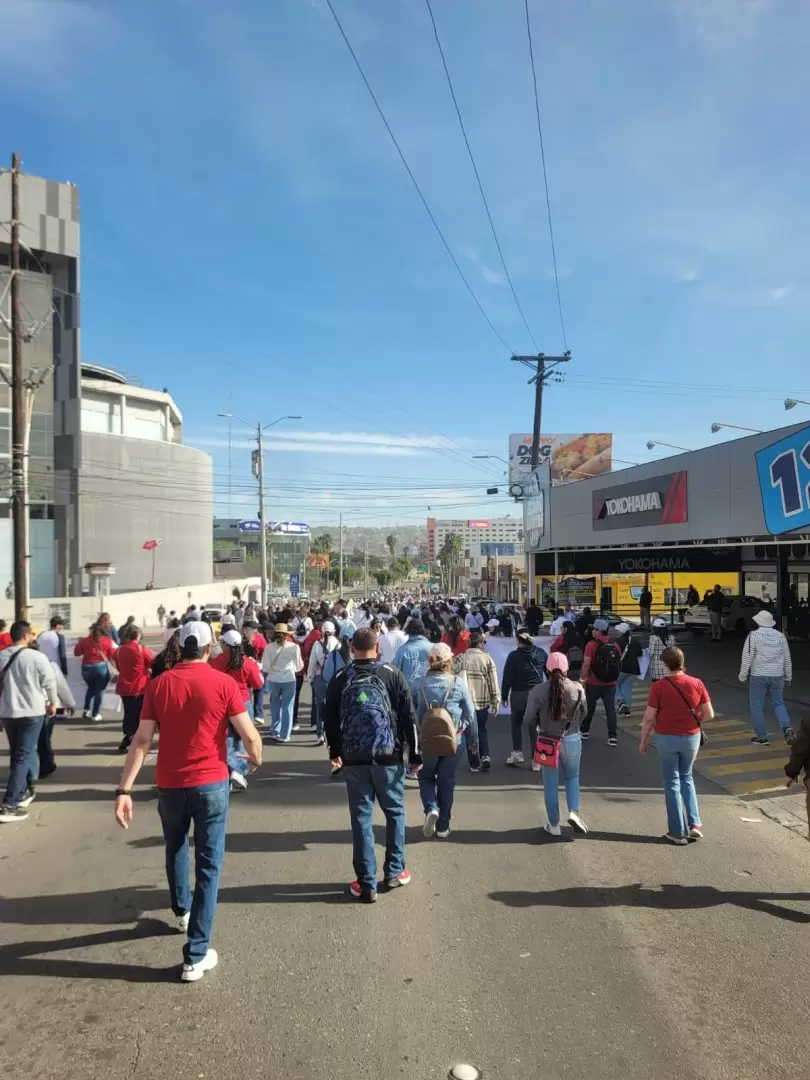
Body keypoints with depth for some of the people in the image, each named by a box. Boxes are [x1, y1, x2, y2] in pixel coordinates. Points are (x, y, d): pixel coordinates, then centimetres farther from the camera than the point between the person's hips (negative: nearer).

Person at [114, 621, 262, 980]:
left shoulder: (159, 684, -2)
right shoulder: (223, 683, -9)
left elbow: (141, 741, -6)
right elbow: (250, 735, -10)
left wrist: (124, 790, -4)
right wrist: (256, 759, 11)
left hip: (170, 784, 3)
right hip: (211, 783, -3)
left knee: (175, 850, 27)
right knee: (208, 864, 6)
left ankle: (182, 911, 49)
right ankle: (196, 954, 7)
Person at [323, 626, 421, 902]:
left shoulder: (340, 679, 2)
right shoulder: (392, 674, -2)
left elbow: (330, 719, 8)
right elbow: (408, 716, -3)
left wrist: (335, 751, 24)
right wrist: (415, 754, 5)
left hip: (353, 759, 1)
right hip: (388, 757, -1)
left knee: (361, 819, 8)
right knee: (395, 812, 17)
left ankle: (367, 884, 11)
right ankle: (394, 872, 25)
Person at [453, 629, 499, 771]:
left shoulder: (459, 658, -3)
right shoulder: (487, 658, -4)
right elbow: (493, 682, -3)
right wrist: (495, 701, 5)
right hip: (482, 701, 0)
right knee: (482, 729, 20)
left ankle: (474, 764, 13)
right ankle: (485, 756, 3)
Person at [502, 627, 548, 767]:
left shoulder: (513, 656, -12)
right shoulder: (541, 653, -3)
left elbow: (507, 677, -10)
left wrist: (504, 695, 1)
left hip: (518, 695, -2)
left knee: (516, 724, 20)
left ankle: (517, 752, 18)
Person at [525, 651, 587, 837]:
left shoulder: (538, 691, -14)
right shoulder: (577, 689, -10)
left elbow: (530, 718, -8)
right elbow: (583, 713, 4)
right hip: (572, 739, 1)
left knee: (551, 784, 12)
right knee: (572, 777, 22)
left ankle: (554, 825, 20)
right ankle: (574, 812, 5)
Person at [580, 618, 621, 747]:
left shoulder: (592, 645, -13)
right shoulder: (615, 645, 4)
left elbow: (586, 664, -19)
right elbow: (619, 664, 12)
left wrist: (582, 679, -12)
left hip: (594, 683, -3)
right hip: (611, 684, 4)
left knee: (589, 708, 13)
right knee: (611, 709, 3)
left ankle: (584, 731, 29)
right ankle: (613, 736, -3)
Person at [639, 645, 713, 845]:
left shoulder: (659, 686, -15)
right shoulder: (696, 684, -8)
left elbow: (649, 717, -12)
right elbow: (709, 715, -3)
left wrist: (643, 740, 2)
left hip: (666, 738, -3)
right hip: (691, 738, 3)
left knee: (672, 782, 10)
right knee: (686, 778, 23)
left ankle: (678, 832, 15)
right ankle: (694, 824, 15)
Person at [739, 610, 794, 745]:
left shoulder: (753, 635, -8)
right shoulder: (780, 636, 5)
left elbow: (747, 657, -10)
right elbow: (787, 658, 10)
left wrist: (742, 676, -1)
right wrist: (788, 677, 20)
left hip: (758, 676, -4)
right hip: (777, 676, 4)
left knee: (757, 706, 7)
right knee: (778, 703, 18)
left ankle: (762, 737, 10)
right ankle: (787, 728, -5)